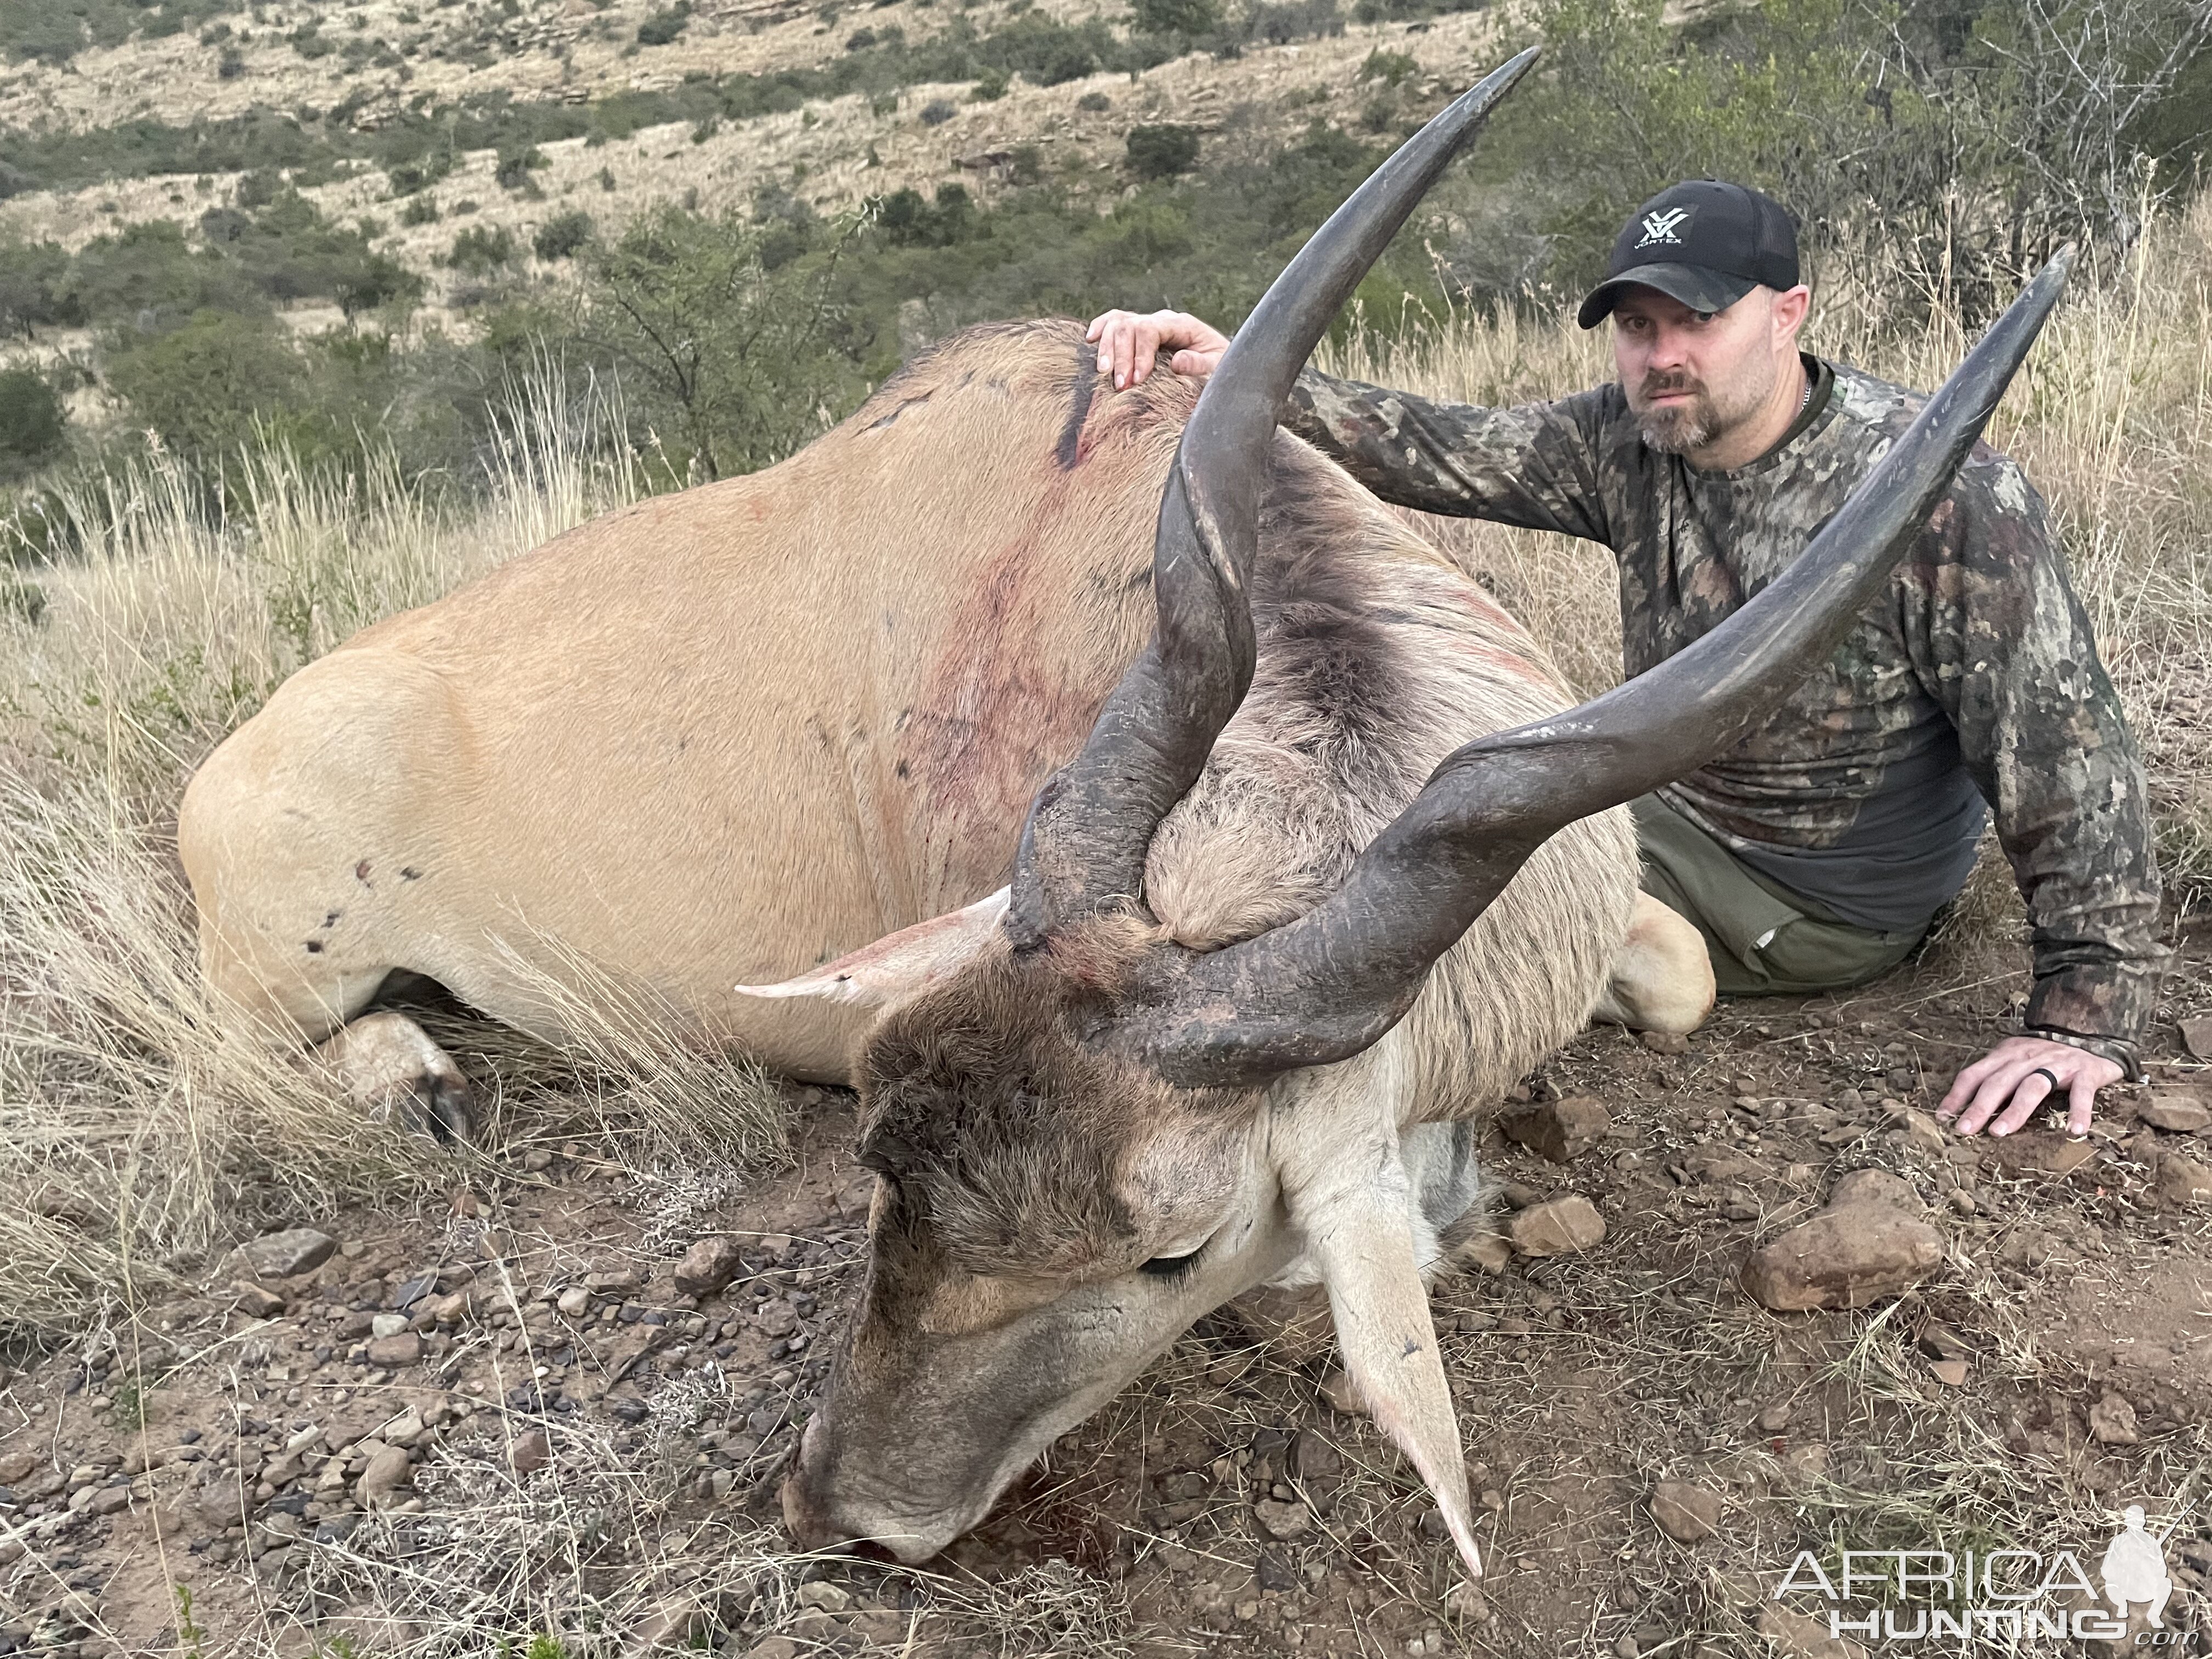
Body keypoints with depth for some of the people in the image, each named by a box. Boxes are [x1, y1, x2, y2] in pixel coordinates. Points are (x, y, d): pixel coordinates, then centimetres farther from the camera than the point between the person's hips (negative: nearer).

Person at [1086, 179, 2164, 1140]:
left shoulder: (1945, 497, -24)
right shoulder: (1630, 439, -7)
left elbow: (2065, 753, -23)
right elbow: (1437, 450, -16)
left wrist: (2086, 1015, -24)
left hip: (1815, 908, -6)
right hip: (1664, 810, 6)